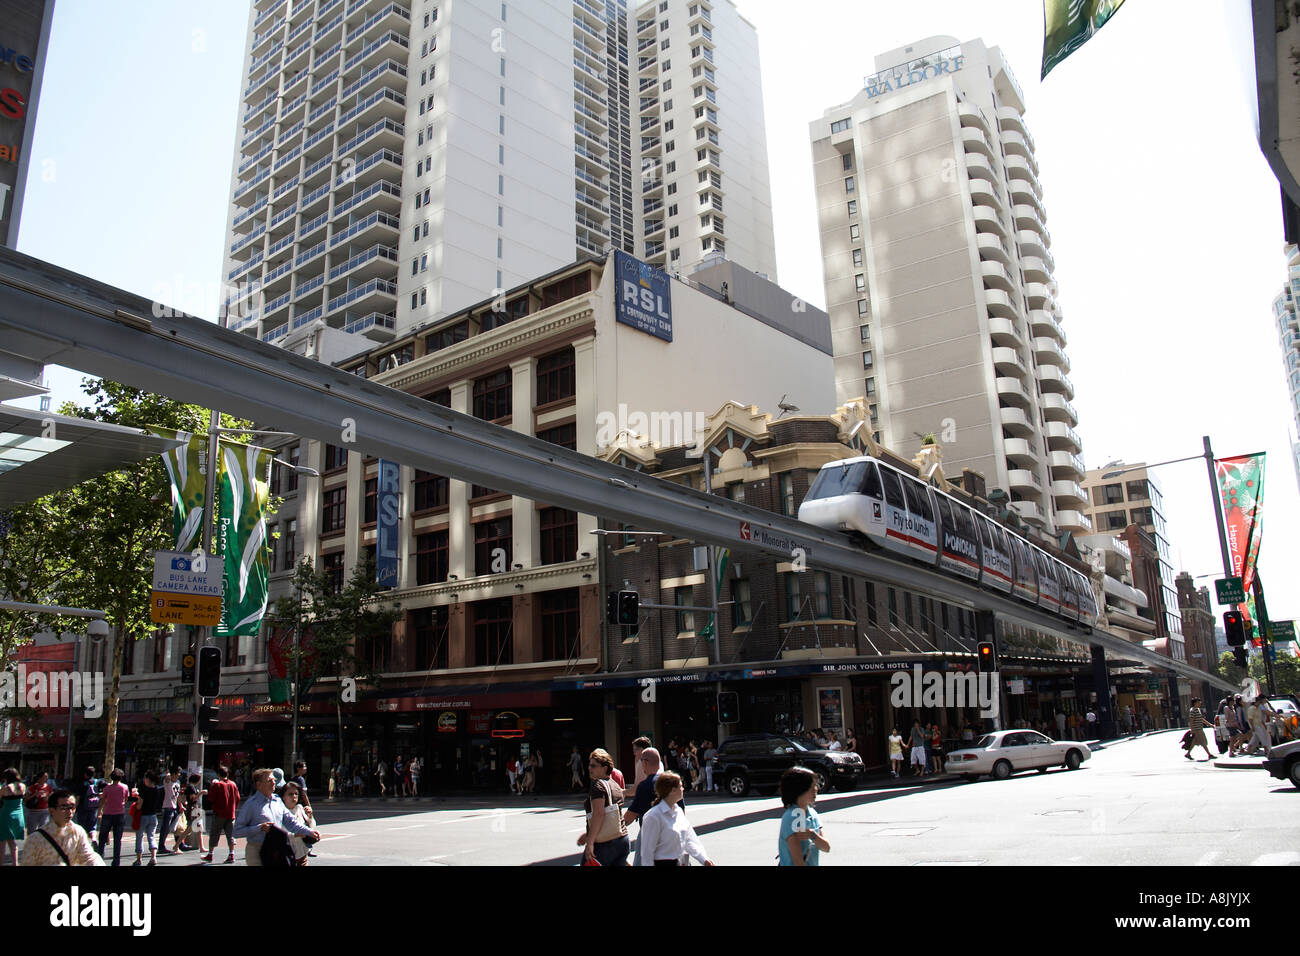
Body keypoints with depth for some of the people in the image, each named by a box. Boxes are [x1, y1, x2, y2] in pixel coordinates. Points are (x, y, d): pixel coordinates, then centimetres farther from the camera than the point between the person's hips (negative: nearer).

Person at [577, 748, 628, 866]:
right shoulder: (615, 785, 15)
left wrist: (590, 842, -22)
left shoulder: (598, 785, -11)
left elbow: (598, 814, -21)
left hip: (603, 844, -8)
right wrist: (589, 835, 25)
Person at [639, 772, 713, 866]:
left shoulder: (678, 811, 8)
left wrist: (704, 859, -4)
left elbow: (689, 839, 6)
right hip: (663, 863, -7)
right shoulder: (654, 816, -16)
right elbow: (647, 851, -15)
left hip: (682, 862, 7)